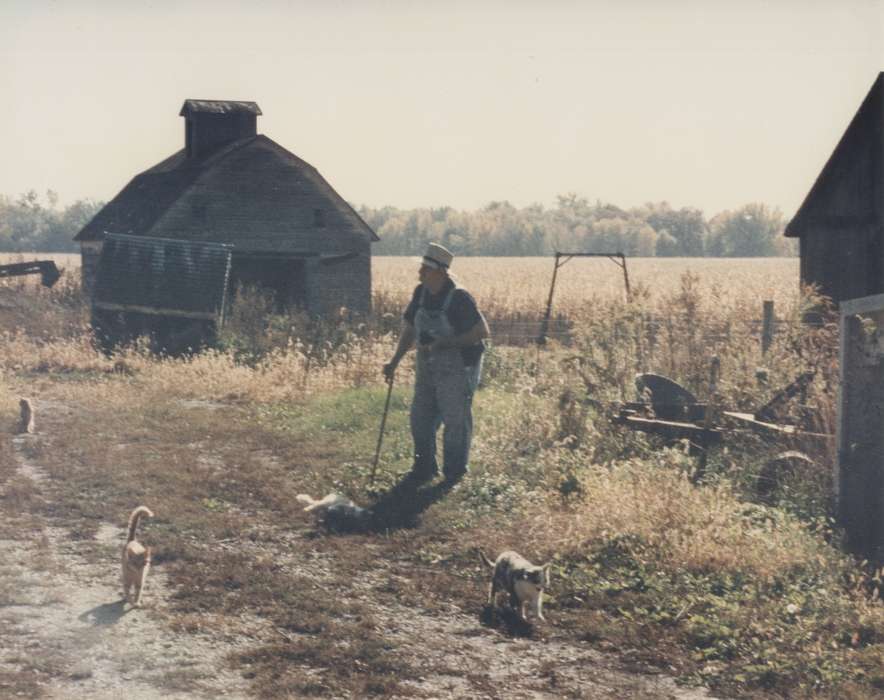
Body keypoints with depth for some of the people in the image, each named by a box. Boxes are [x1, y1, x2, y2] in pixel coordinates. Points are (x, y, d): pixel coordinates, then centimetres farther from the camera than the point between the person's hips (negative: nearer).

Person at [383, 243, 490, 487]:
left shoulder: (459, 298, -19)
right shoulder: (421, 293, 2)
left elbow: (482, 332, -18)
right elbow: (409, 330, 12)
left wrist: (446, 343, -23)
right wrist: (394, 361, 4)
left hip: (457, 369, -7)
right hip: (427, 368, 7)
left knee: (455, 421, 2)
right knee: (420, 418, 11)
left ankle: (454, 473, 17)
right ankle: (424, 467, 26)